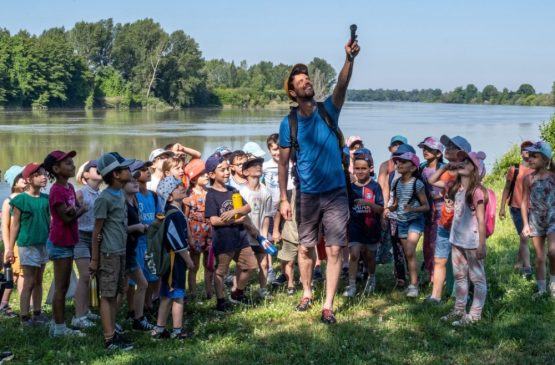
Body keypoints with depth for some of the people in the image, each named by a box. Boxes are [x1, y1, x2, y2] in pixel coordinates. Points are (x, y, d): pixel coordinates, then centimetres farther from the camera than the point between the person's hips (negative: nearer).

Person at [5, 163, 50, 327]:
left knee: (39, 281, 11)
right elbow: (15, 225, -7)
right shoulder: (21, 200, -10)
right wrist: (10, 249, -7)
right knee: (29, 282, -3)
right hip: (28, 246, -5)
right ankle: (25, 317, 4)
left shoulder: (46, 199, 4)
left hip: (44, 245, 5)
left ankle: (37, 313, 19)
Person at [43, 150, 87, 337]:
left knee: (63, 286, 13)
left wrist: (75, 209, -16)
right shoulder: (57, 190, -17)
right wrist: (81, 210, -4)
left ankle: (57, 324, 20)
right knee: (60, 287, -3)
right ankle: (59, 327, 3)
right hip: (60, 243, -9)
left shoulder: (69, 187, 10)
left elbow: (77, 208, 6)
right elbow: (67, 218, -19)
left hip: (67, 242, 9)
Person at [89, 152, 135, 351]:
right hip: (108, 253, -8)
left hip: (121, 252, 8)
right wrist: (94, 259, -11)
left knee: (114, 295, 11)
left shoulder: (121, 194, 11)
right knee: (107, 296, -4)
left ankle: (113, 333, 18)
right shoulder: (104, 198, -14)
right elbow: (97, 230, -11)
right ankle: (109, 339, -2)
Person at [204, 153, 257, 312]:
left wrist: (234, 211, -19)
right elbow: (214, 220, -18)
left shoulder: (233, 191, 9)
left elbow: (248, 208, 0)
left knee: (250, 265, 13)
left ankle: (237, 293, 31)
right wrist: (235, 220, -14)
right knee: (221, 271, 4)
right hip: (223, 240, -7)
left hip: (240, 236, 7)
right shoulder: (211, 195, -10)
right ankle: (220, 301, 17)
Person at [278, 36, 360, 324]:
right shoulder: (289, 123, -2)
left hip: (336, 192, -1)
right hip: (307, 194, 1)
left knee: (334, 251, -2)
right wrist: (283, 199, -3)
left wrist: (349, 59, -39)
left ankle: (328, 305, 5)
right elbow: (283, 163, 2)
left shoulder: (328, 110, -3)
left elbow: (341, 86, -22)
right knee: (306, 247, 12)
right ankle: (307, 292, 34)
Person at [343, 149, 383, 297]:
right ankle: (351, 286, -9)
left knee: (369, 256, 14)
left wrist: (368, 203, -28)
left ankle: (371, 278, 41)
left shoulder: (375, 187, -7)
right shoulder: (351, 187, 0)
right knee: (354, 254, -12)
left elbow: (380, 209, -11)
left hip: (371, 227, -1)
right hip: (355, 226, 1)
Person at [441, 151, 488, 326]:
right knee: (459, 277, 18)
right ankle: (459, 310, 30)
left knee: (477, 278, 3)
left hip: (472, 242, -9)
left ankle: (474, 315, 7)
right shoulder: (456, 188, 6)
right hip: (457, 240, 9)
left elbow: (481, 220, -16)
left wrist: (482, 245, -17)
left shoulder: (477, 191, -16)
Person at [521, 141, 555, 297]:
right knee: (539, 257, 8)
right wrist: (525, 224, -3)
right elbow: (524, 202, 2)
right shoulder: (528, 179, -1)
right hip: (535, 221, 2)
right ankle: (541, 289, 21)